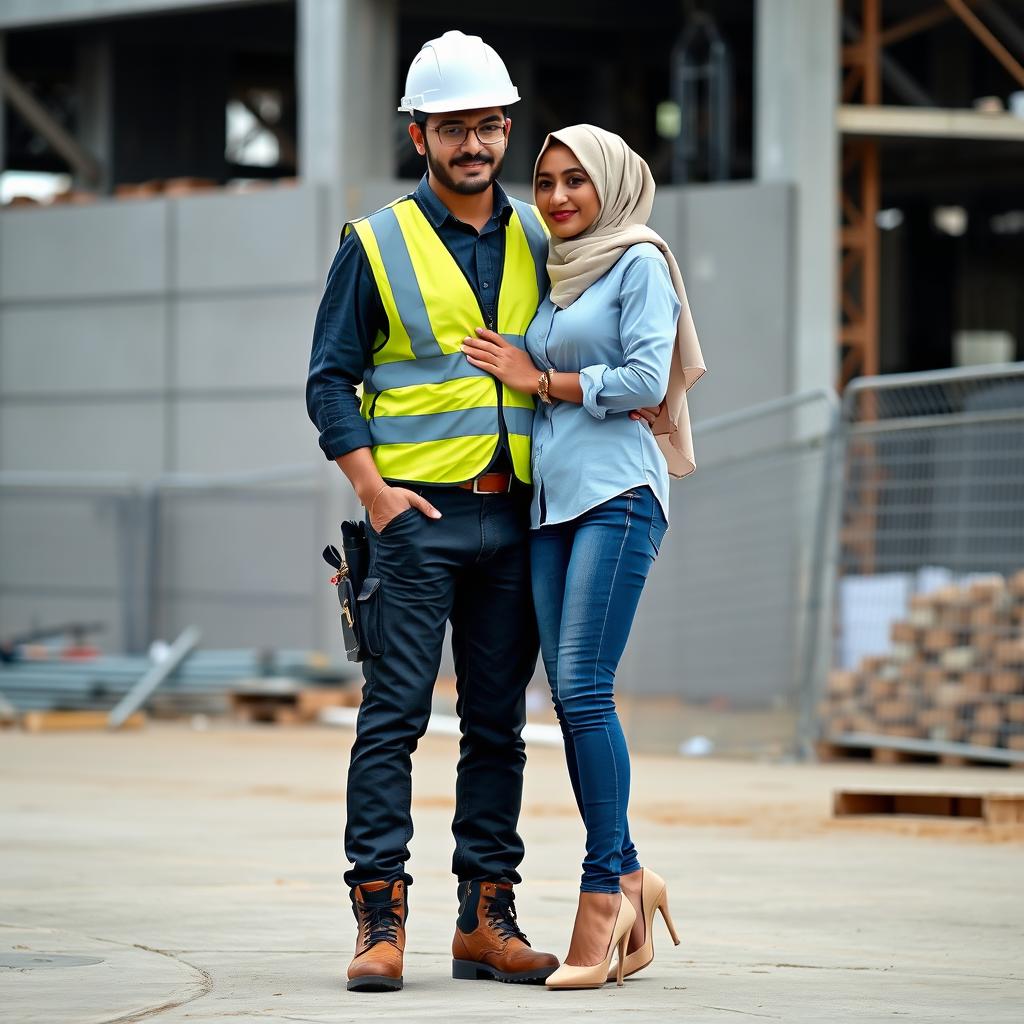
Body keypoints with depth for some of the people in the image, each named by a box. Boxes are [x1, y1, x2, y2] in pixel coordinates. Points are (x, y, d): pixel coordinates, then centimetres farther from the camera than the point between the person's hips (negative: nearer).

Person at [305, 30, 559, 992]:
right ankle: (380, 919, -8)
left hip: (512, 515, 4)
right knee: (393, 714, -8)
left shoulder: (539, 240, 11)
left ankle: (486, 917, 10)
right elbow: (330, 379, 0)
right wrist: (373, 488, -11)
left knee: (498, 724, 6)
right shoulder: (376, 244, 1)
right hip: (417, 514, -4)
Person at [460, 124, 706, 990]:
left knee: (582, 687, -15)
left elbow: (645, 378, -11)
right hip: (550, 498, 7)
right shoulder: (553, 275, 21)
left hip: (618, 493, -7)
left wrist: (539, 380, -3)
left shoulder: (639, 262, -1)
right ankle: (629, 879, 9)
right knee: (570, 698, 2)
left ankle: (604, 886, -13)